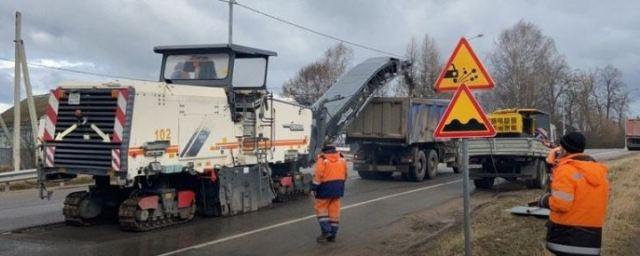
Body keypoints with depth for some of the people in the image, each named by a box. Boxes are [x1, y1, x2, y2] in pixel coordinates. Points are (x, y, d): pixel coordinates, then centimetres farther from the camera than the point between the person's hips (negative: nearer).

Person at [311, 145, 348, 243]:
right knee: (334, 210, 9)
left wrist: (314, 188, -9)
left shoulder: (322, 159, -12)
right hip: (338, 188, 6)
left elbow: (318, 175, -15)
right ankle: (332, 235, 12)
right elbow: (345, 175, 13)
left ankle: (326, 230, -6)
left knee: (321, 208, 7)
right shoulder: (341, 159, 7)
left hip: (326, 187, -6)